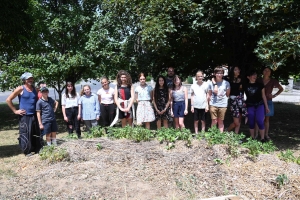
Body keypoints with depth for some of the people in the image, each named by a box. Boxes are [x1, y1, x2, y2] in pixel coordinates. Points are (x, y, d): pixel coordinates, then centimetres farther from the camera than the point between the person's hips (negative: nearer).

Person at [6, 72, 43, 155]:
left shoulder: (34, 88, 8)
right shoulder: (20, 89, -6)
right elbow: (8, 100, -5)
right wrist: (15, 111, -6)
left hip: (34, 115, 6)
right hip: (24, 116, -5)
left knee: (36, 134, 12)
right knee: (25, 134, -1)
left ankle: (37, 150, 23)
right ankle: (27, 151, 10)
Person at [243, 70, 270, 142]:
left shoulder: (260, 85, 4)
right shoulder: (245, 85, 2)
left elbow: (263, 96, 8)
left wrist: (266, 107, 9)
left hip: (260, 105, 0)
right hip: (250, 106, 1)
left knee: (260, 121, -9)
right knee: (251, 122, 5)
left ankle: (262, 138, 1)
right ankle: (252, 138, 18)